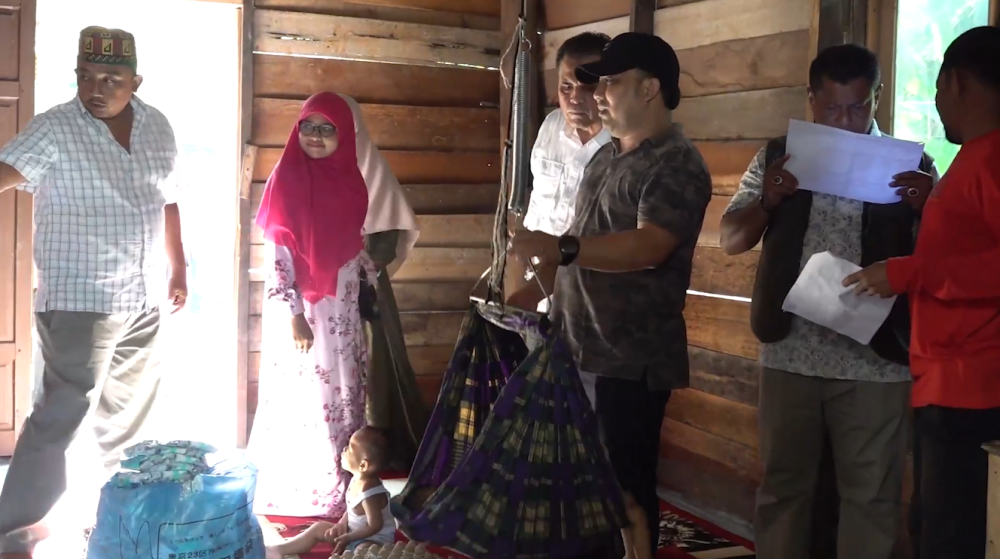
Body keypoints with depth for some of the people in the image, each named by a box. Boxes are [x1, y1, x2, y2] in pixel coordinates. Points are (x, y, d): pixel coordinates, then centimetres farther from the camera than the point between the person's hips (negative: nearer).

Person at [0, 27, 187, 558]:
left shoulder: (157, 127, 6)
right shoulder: (53, 129, -10)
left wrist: (177, 269, 19)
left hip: (143, 302, 6)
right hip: (78, 302, -6)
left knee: (126, 419, 18)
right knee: (59, 416, -8)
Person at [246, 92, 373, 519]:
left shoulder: (349, 181, 5)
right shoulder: (288, 180, -12)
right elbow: (278, 255, -14)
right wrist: (294, 316, -18)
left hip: (343, 309, 6)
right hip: (301, 308, -6)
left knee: (343, 394, 12)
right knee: (303, 396, 2)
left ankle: (339, 482, 25)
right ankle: (296, 491, 15)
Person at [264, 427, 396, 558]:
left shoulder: (370, 493, -31)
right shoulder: (357, 479, -3)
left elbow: (375, 526, -25)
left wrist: (347, 538, -20)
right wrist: (342, 524, -6)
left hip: (375, 540, -10)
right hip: (354, 532, 10)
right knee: (319, 528, 9)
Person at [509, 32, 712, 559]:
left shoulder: (676, 164, -12)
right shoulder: (605, 157, 16)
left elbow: (648, 246, -26)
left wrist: (560, 249, -34)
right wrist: (544, 265, 11)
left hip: (632, 356, -8)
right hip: (580, 346, 9)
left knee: (626, 483, 0)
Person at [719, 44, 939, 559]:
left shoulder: (910, 165, 2)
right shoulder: (778, 156, 6)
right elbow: (732, 240, 6)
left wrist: (928, 206, -19)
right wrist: (767, 200, -14)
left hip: (873, 360, -1)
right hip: (790, 353, 1)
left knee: (870, 494, 8)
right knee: (782, 485, 13)